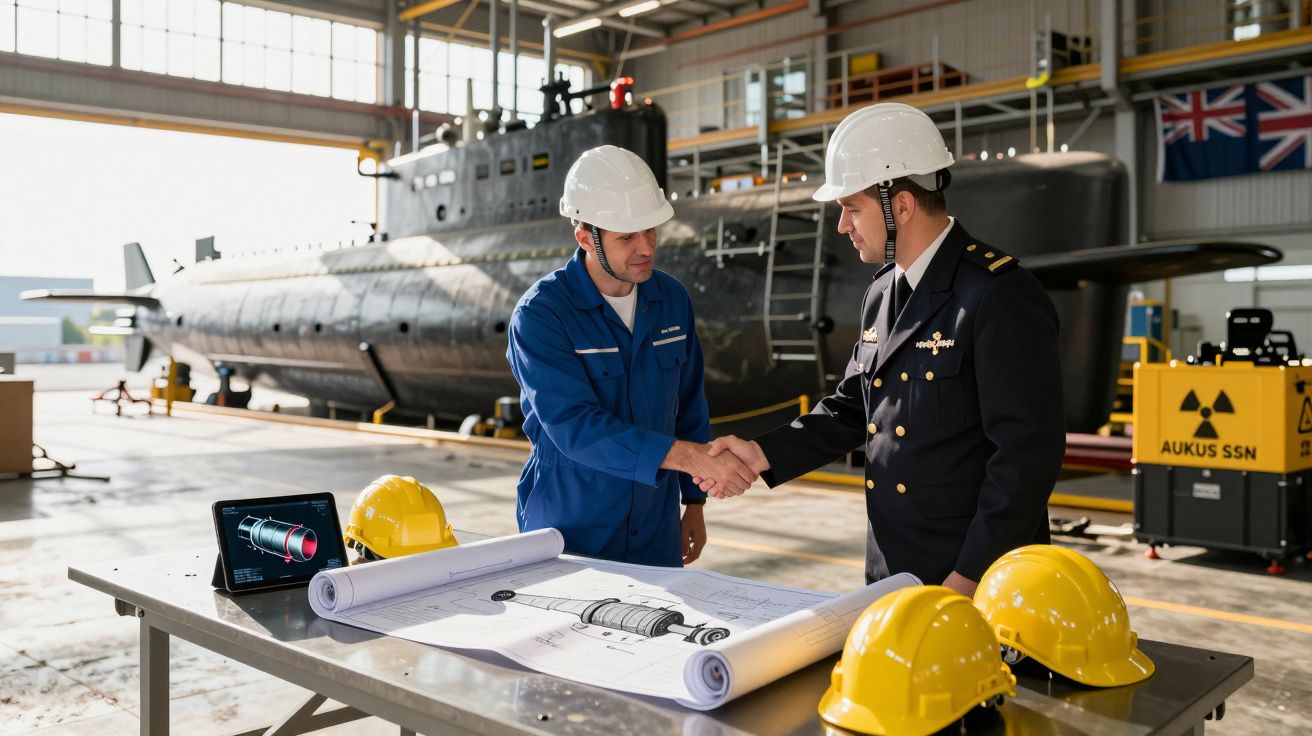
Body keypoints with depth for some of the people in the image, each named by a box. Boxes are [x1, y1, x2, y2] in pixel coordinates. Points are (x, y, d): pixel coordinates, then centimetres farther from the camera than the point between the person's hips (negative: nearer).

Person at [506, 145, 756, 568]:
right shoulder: (540, 314, -17)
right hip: (567, 536, -4)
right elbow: (574, 426, -28)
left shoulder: (672, 300, 0)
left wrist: (694, 502, 11)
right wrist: (689, 456, -35)